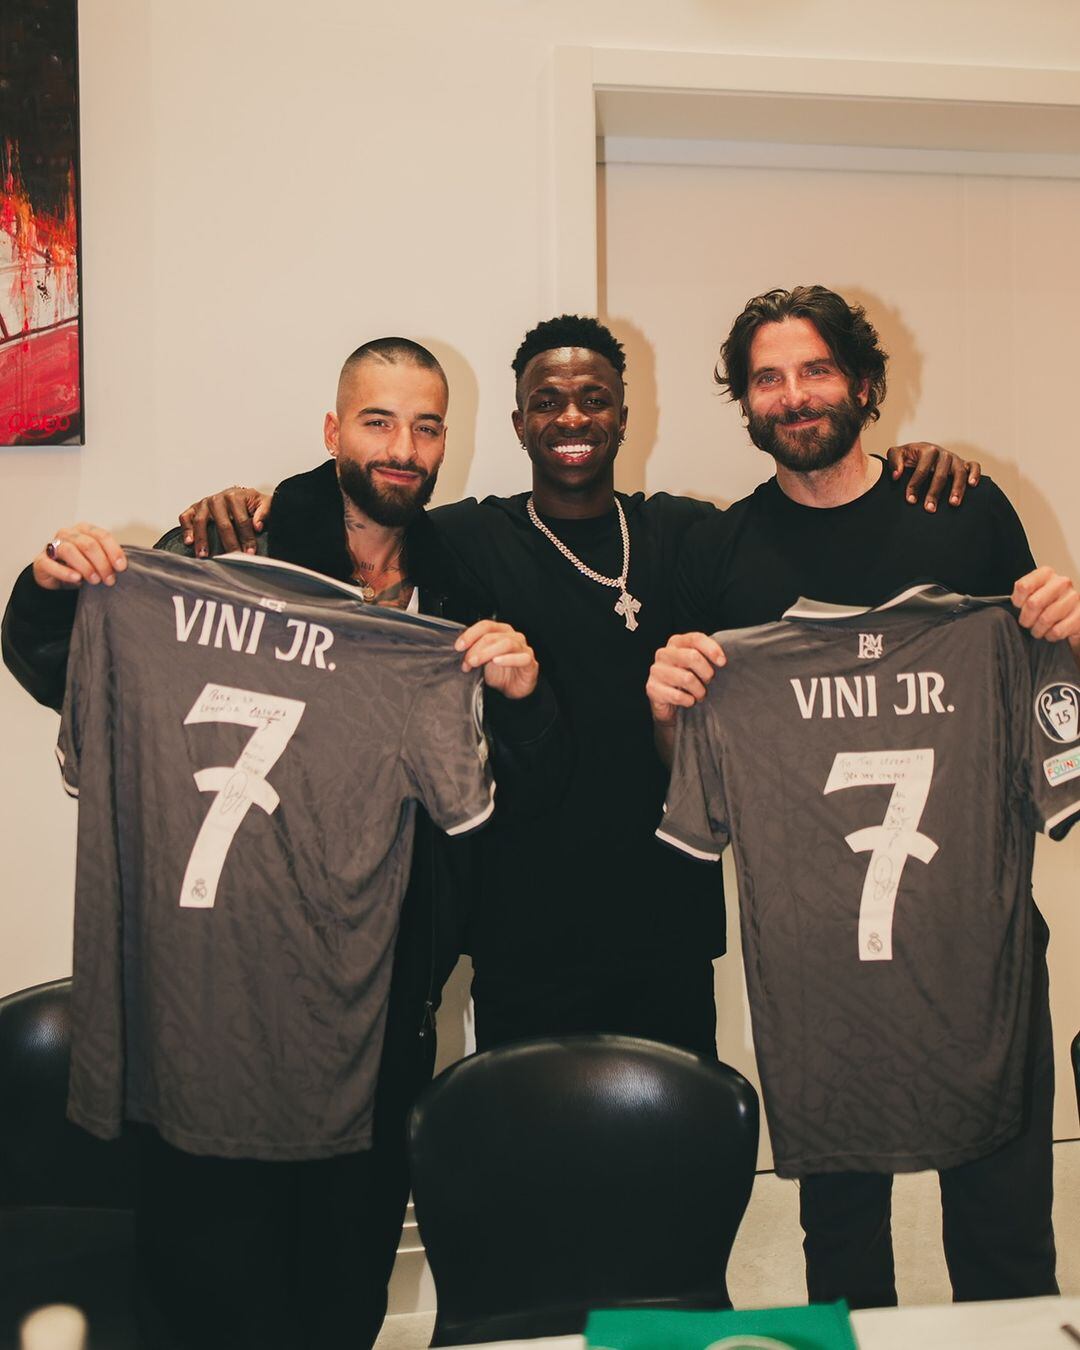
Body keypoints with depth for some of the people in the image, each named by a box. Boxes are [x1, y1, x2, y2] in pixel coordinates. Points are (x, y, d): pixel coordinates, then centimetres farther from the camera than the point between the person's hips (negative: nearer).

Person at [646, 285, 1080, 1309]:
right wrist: (666, 703, -12)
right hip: (809, 937, 0)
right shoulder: (722, 551, 3)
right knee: (838, 1217, 13)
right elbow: (689, 771, 9)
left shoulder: (967, 510, 3)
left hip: (978, 914, 0)